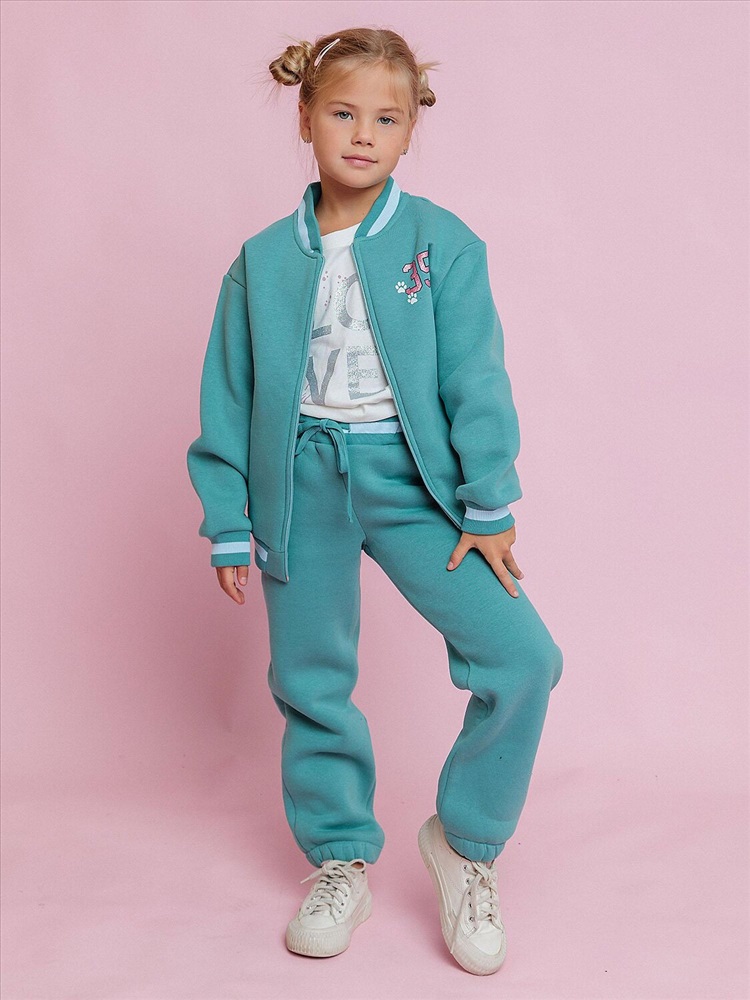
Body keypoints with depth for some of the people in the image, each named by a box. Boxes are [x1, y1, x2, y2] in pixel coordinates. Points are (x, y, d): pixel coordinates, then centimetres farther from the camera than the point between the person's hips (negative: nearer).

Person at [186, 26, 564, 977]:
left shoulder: (442, 243, -2)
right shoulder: (264, 259, 3)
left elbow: (476, 380, -3)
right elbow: (229, 398, 7)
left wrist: (488, 505, -8)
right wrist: (229, 524, 4)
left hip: (409, 476, -1)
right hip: (302, 479, 2)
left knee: (523, 656, -13)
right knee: (311, 681, 10)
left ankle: (464, 840, 11)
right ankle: (341, 859, 32)